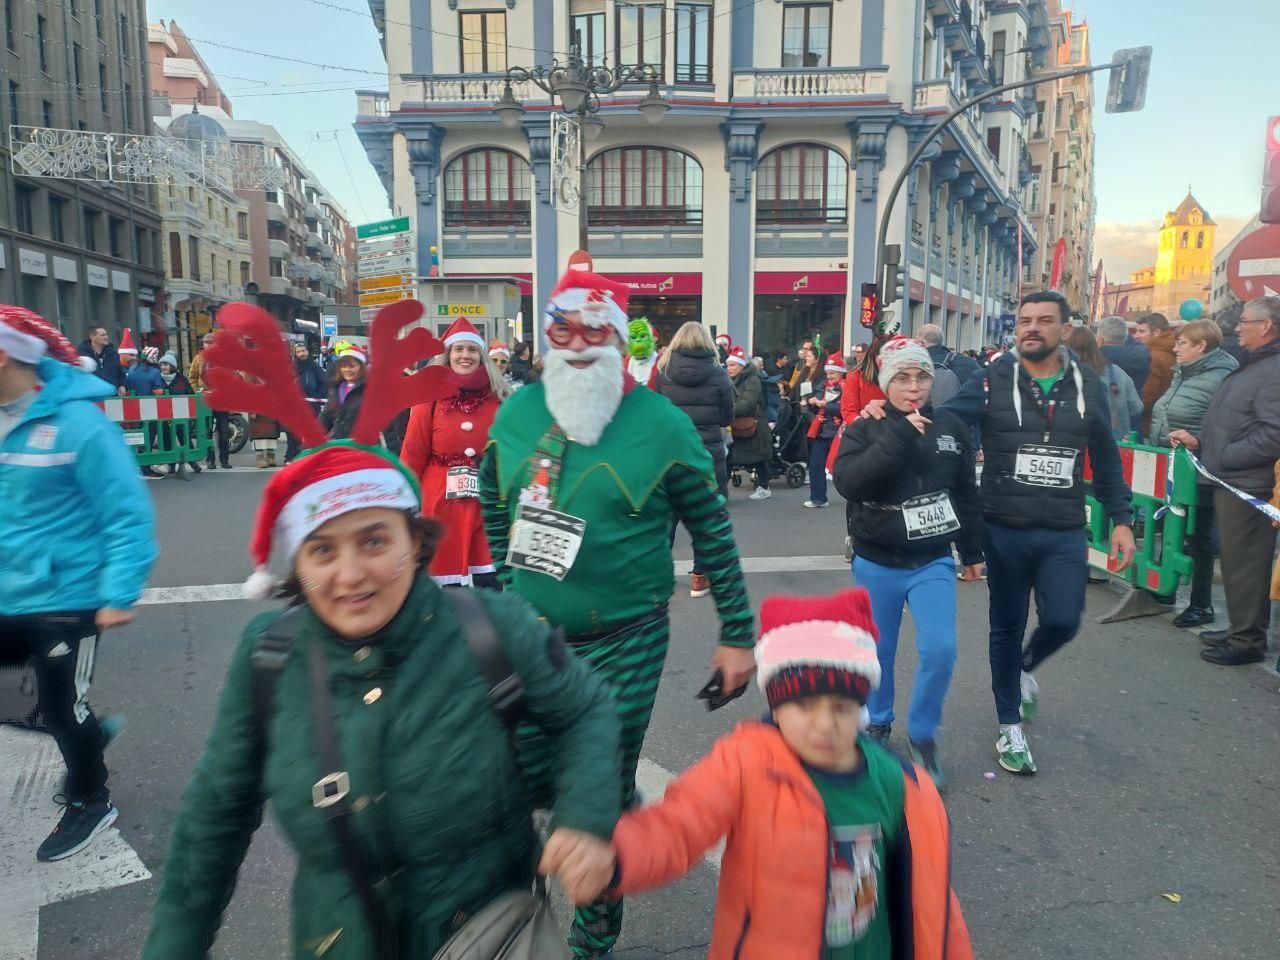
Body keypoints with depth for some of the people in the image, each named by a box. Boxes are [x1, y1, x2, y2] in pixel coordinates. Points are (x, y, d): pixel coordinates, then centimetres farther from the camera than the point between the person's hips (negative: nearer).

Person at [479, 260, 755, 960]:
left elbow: (712, 530, -5)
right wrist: (509, 581, 14)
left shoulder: (660, 425, -11)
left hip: (623, 645, -3)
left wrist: (737, 633, -4)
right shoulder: (516, 413, 0)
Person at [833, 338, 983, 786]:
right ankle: (877, 723, 37)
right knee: (878, 651, 11)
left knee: (940, 650, -10)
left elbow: (967, 494, 10)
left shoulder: (951, 427, 1)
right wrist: (899, 436, -26)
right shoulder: (864, 429, -6)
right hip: (876, 564, -1)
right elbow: (847, 481, -25)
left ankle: (922, 735, 13)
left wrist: (972, 553, 13)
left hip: (933, 563, 1)